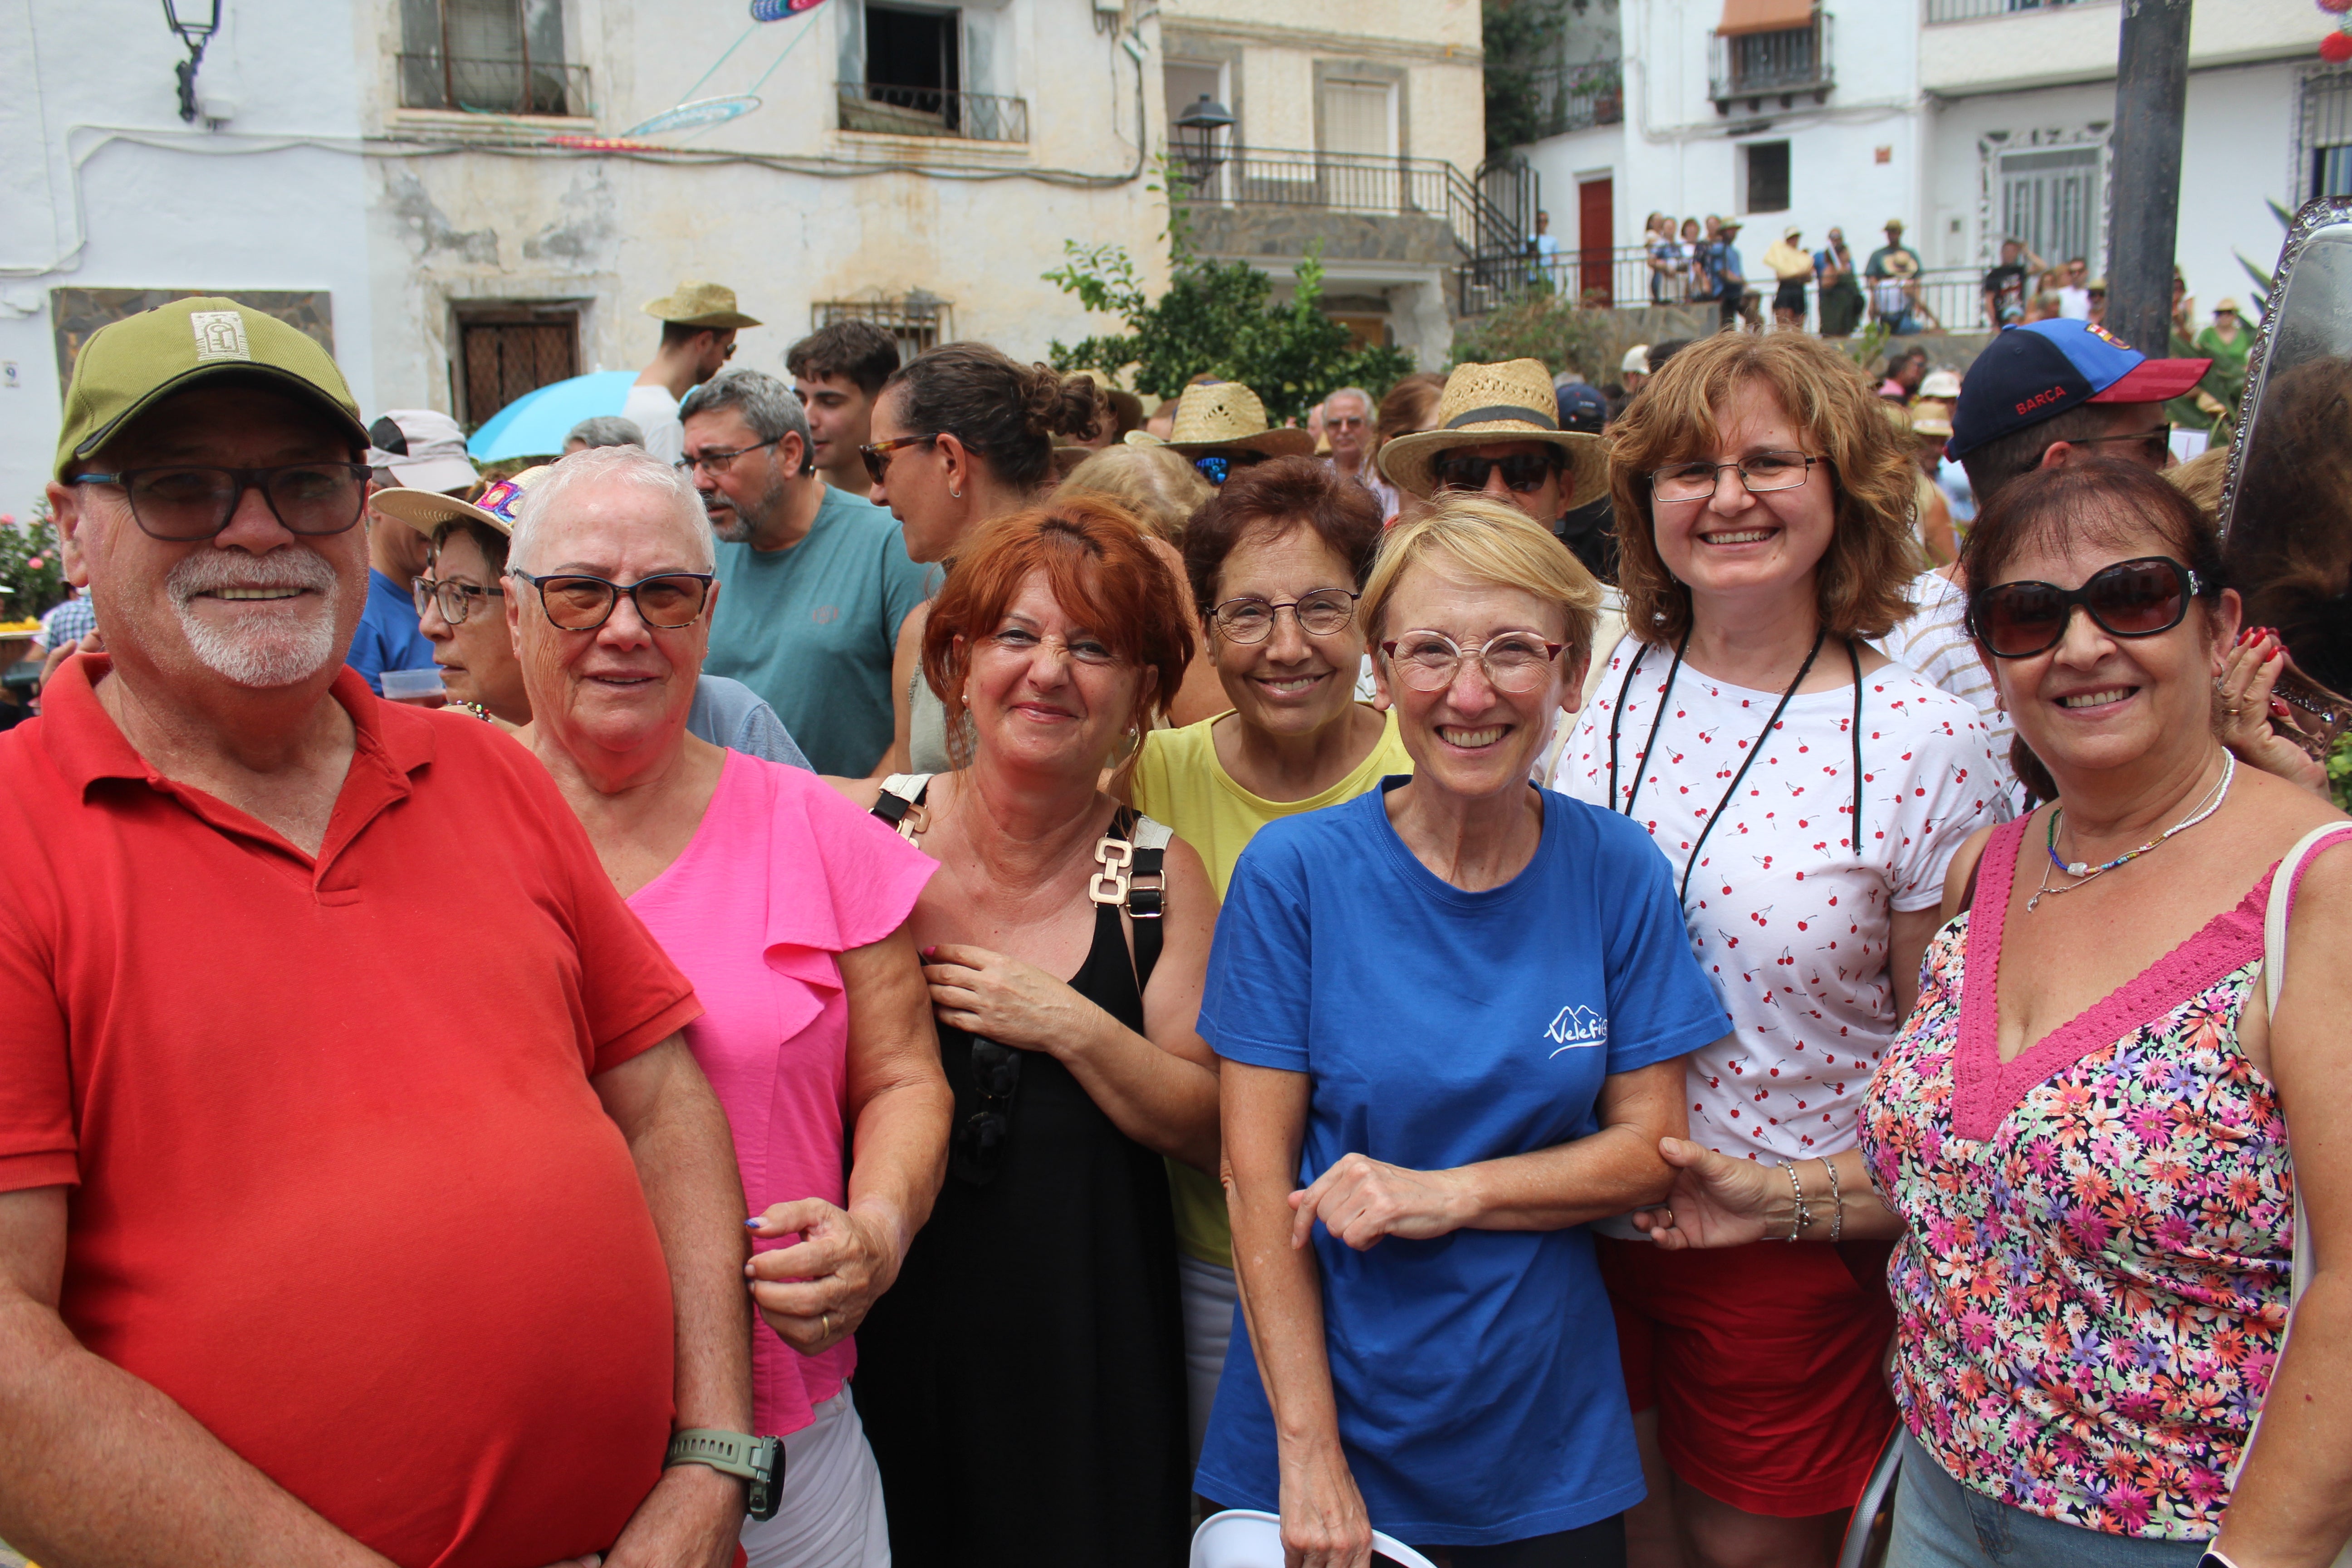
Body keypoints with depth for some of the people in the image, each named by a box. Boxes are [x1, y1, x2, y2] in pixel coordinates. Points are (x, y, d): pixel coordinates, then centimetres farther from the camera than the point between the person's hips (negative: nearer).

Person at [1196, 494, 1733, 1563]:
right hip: (1332, 1419, -2)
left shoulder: (1616, 872, -5)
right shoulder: (1294, 872, -11)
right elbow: (1260, 1179, -11)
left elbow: (1652, 1147, -2)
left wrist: (1449, 1194, -17)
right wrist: (1309, 1455, -14)